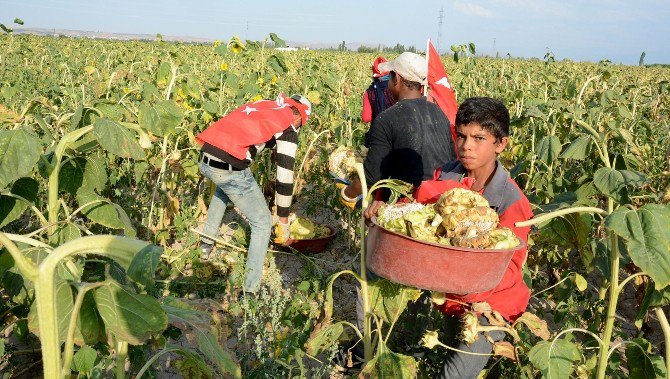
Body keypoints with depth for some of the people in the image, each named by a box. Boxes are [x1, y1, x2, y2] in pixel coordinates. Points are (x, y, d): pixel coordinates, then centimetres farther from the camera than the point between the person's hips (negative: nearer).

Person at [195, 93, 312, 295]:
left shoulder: (260, 104, 23)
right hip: (230, 169, -7)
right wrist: (284, 221, 12)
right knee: (262, 223, 11)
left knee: (224, 187, 41)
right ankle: (251, 290, 13)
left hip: (204, 161, 7)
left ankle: (206, 242, 45)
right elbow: (285, 178, 1)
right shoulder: (288, 129, 4)